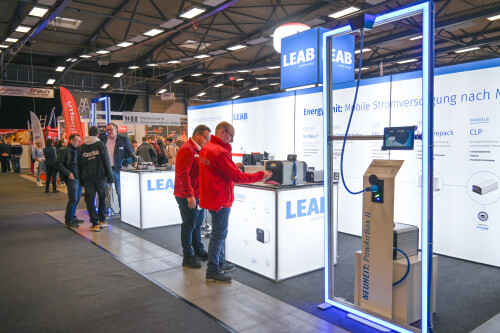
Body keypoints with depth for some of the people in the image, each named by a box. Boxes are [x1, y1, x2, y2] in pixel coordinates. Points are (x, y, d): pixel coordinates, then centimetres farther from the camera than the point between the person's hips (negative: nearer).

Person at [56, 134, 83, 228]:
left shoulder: (78, 150, 15)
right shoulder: (64, 151, -6)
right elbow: (58, 163, -10)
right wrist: (68, 173, -17)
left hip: (80, 178, 7)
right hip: (72, 178, -7)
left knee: (77, 199, 13)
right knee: (73, 200, -9)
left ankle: (72, 217, 26)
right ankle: (68, 221, 1)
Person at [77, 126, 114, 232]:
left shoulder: (81, 147, 8)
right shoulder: (100, 144, -3)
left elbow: (79, 165, 12)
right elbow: (106, 162, -6)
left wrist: (81, 179, 18)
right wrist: (110, 177, -2)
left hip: (87, 178, 2)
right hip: (100, 176, -2)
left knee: (90, 201, 5)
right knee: (102, 199, 14)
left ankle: (95, 224, 4)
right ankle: (102, 221, 17)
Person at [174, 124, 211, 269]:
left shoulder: (199, 150, 15)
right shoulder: (187, 150, -16)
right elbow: (183, 174, -23)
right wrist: (189, 195, -26)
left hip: (198, 195, 9)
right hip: (188, 197, -9)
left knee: (197, 223, 18)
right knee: (189, 225, 0)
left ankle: (199, 251, 32)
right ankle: (188, 257, 11)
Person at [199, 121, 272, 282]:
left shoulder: (205, 148, 9)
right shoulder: (219, 152, -23)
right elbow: (237, 177, -21)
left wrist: (232, 166, 9)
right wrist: (261, 176, -13)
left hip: (210, 196, 10)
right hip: (220, 199, -10)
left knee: (219, 233, 21)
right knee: (219, 234, 0)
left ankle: (220, 263, 34)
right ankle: (212, 272, 10)